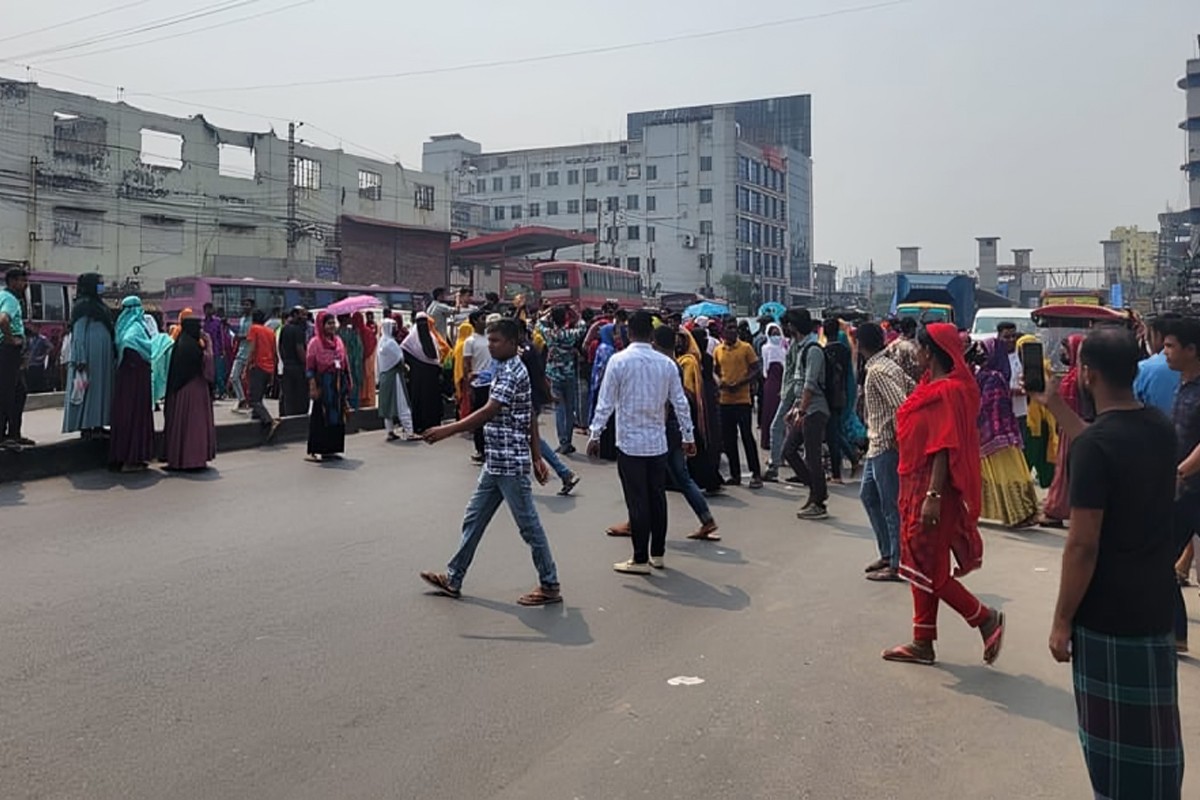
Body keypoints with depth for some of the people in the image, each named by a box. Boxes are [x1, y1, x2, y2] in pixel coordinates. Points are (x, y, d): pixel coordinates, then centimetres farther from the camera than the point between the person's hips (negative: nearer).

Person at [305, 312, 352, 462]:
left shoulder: (338, 341, 11)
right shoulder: (315, 342, -6)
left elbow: (344, 364, 14)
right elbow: (310, 367, -9)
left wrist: (348, 384, 10)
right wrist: (313, 387, -15)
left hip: (337, 384, 6)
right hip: (322, 384, -6)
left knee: (337, 418, 7)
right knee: (320, 417, -3)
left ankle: (331, 449, 15)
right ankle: (315, 451, 3)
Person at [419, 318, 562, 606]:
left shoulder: (512, 372, -15)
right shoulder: (506, 370, 15)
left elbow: (488, 412, -24)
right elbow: (531, 418, 17)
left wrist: (447, 430, -24)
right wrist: (537, 457, 18)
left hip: (510, 464, -10)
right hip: (495, 463, 10)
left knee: (528, 525, -1)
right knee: (473, 519, 15)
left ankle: (550, 586, 10)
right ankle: (453, 579, 25)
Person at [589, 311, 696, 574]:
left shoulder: (619, 361, -9)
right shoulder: (666, 363, 2)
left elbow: (605, 402, -8)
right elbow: (681, 403, 5)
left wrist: (595, 435, 0)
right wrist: (688, 437, 14)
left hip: (630, 442, -4)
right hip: (658, 442, 4)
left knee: (637, 501, 0)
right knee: (657, 498, 12)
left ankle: (640, 559, 5)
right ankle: (658, 553, 21)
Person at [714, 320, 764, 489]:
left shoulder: (746, 347, -3)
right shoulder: (718, 350, 9)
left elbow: (755, 371, -4)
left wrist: (740, 383, -15)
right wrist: (719, 382, -4)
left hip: (742, 399, -4)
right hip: (725, 400, 5)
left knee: (747, 436, -6)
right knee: (729, 438, 8)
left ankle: (756, 474, 0)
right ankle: (735, 474, 17)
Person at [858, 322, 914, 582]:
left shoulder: (877, 372, -18)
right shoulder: (889, 365, 11)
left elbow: (900, 404, -27)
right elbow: (915, 391, 14)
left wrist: (897, 437, -17)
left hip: (886, 447, -10)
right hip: (877, 445, 10)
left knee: (892, 505, -2)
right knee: (868, 495, 19)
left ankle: (897, 565, 6)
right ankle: (887, 553, 27)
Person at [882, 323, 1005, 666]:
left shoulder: (948, 392, -17)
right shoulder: (931, 387, 11)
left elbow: (945, 448, -22)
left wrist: (933, 496, -25)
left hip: (931, 488, -10)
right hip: (916, 485, 10)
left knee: (928, 567, -2)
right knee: (921, 566, 13)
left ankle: (986, 618, 12)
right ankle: (923, 643, 21)